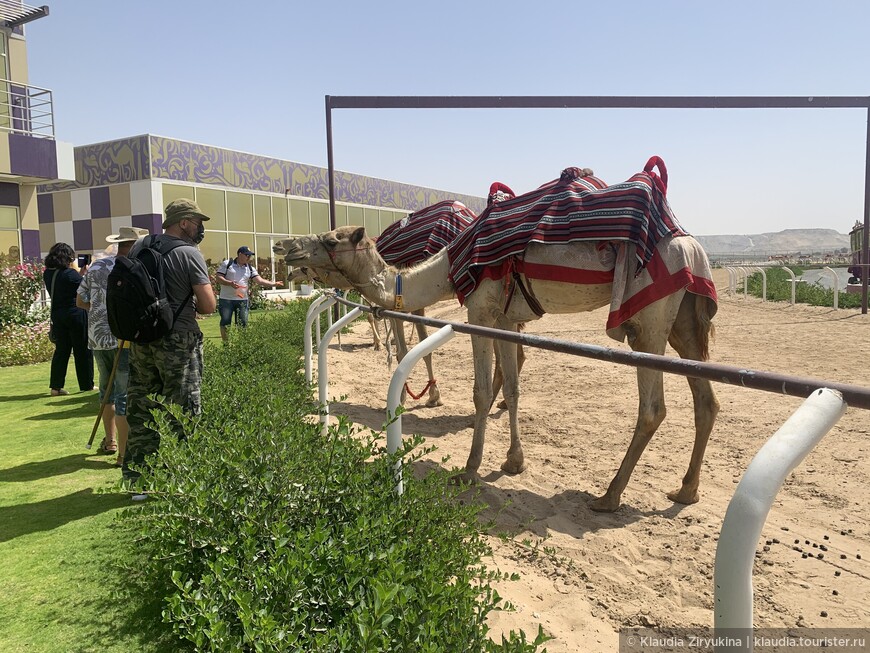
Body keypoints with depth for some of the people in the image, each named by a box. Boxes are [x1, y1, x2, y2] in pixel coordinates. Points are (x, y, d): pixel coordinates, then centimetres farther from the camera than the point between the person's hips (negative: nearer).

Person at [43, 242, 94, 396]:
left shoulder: (48, 274, 3)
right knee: (82, 350, 4)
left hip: (57, 315, 6)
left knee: (61, 350, 12)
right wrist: (76, 269, 0)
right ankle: (86, 385, 11)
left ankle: (56, 386, 10)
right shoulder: (70, 273, -18)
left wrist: (78, 272, 10)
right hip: (76, 314, -6)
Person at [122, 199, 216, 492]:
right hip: (177, 343, -6)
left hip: (140, 341, 7)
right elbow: (208, 306, -14)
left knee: (140, 411, 14)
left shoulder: (139, 247, 7)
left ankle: (138, 480, 24)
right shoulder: (189, 254, -12)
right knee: (182, 412, 4)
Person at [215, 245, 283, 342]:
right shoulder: (227, 264, -1)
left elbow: (260, 281, -1)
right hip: (226, 299, -3)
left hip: (242, 300, 3)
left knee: (243, 323, 4)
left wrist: (274, 284, -17)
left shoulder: (250, 268, 9)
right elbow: (218, 278, -5)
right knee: (225, 322, 1)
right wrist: (230, 283, -23)